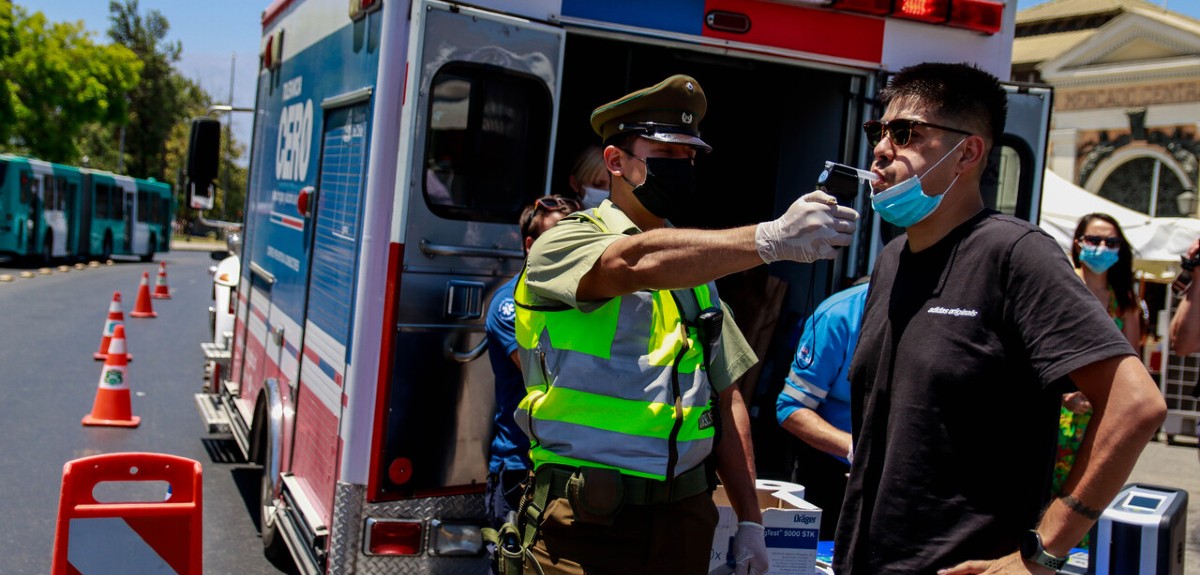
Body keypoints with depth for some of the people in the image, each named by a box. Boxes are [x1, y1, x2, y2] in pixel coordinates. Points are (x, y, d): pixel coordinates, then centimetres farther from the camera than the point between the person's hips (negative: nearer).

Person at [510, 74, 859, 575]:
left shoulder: (693, 266, 14)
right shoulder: (564, 243, -5)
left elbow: (726, 399, 14)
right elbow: (639, 262, -28)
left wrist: (749, 521, 8)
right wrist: (772, 238, -40)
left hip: (686, 516, 6)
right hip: (587, 521, -5)